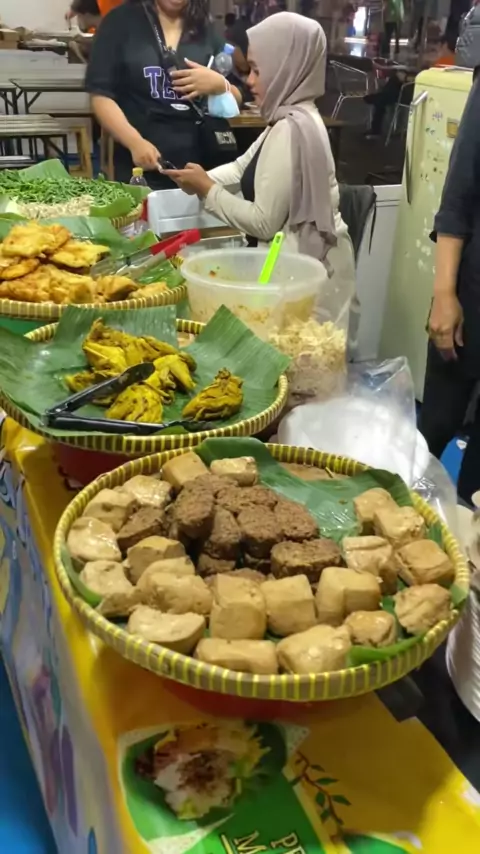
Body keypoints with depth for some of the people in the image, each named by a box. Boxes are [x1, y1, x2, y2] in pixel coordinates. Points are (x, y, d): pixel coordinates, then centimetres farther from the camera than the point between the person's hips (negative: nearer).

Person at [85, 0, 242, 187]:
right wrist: (135, 141, -20)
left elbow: (235, 101, 15)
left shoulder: (205, 28, 12)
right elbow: (101, 95, -5)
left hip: (202, 166, 3)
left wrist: (218, 84, -8)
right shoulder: (120, 20, 2)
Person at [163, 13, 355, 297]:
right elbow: (242, 167, 16)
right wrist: (202, 180, -1)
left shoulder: (292, 129, -22)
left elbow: (264, 223, -23)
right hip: (296, 259, 9)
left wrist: (207, 190, -12)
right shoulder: (290, 118, 10)